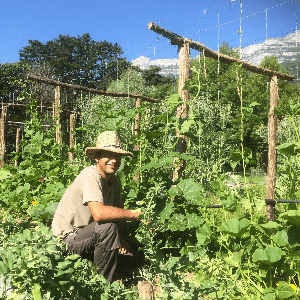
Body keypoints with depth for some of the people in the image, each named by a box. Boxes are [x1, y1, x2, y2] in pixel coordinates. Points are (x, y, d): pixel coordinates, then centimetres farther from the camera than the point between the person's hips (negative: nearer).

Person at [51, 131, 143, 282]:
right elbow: (98, 213, -38)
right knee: (109, 227, -31)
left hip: (85, 233, 9)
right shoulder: (91, 177, -25)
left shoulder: (113, 179, 3)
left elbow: (119, 210, 8)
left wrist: (121, 238, -8)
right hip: (68, 238, -9)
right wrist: (134, 214, -30)